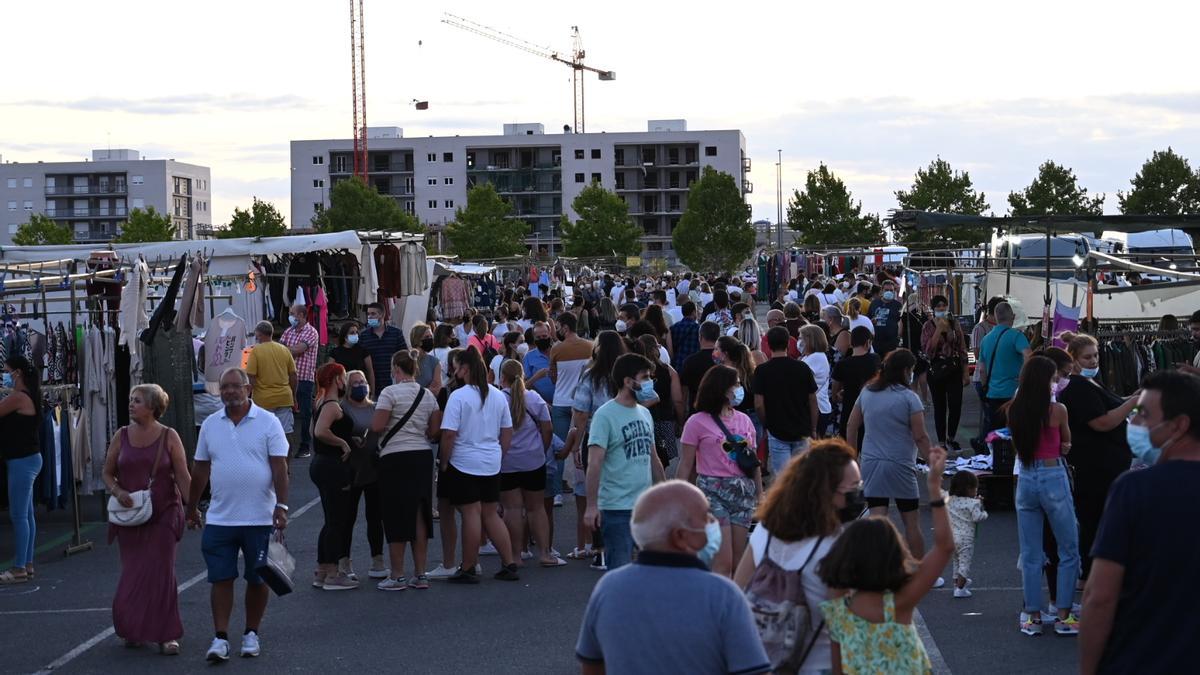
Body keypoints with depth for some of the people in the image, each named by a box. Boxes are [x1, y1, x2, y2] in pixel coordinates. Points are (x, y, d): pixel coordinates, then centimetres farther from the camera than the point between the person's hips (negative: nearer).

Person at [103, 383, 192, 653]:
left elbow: (183, 476, -4)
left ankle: (166, 635, 1)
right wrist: (118, 491, -10)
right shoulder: (121, 436, 4)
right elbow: (107, 473, 10)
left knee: (161, 572, -4)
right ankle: (133, 630, 20)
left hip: (163, 513, -2)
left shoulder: (169, 437, -3)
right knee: (133, 573, 5)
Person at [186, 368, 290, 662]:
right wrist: (192, 508, 15)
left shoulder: (268, 422, -3)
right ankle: (220, 638, 3)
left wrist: (281, 505, -15)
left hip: (260, 517, -2)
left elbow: (280, 468, -7)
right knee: (221, 579, -1)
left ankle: (251, 634, 21)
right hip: (219, 517, 2)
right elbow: (200, 470, 14)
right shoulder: (210, 425, 8)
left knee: (257, 579, 7)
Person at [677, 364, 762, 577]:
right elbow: (685, 466, -2)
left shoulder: (744, 420, 12)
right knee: (723, 563, -11)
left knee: (737, 563, 6)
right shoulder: (698, 422, -3)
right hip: (713, 491, -5)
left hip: (743, 492, 5)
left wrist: (760, 496, 12)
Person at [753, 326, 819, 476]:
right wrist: (813, 429, 12)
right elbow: (813, 401, 2)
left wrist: (766, 425, 5)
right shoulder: (803, 368, -2)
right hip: (802, 431, 3)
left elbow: (759, 405, -12)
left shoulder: (762, 371, -9)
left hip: (777, 432, -2)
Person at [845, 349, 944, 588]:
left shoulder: (867, 393, 5)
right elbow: (920, 437, -12)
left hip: (871, 463, 4)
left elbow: (851, 426, 11)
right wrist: (933, 463, -4)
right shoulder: (909, 398, -11)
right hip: (900, 466, -4)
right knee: (911, 523, 9)